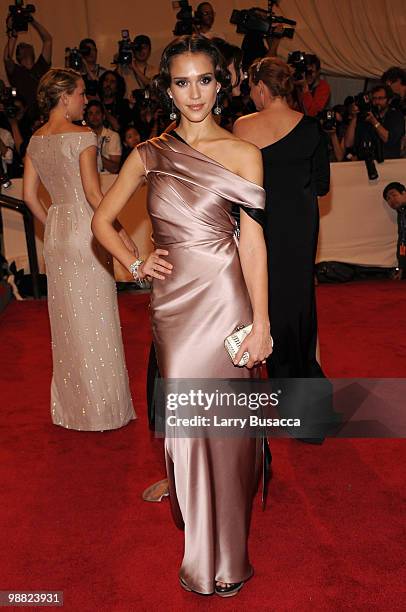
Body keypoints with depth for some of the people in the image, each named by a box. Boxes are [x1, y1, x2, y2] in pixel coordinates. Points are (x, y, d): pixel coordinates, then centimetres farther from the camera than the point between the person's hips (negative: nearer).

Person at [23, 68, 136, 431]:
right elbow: (94, 194, -20)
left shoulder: (36, 141, 9)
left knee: (67, 320, 15)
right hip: (85, 229, -7)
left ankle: (72, 405, 28)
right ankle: (104, 406, 13)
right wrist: (125, 238, -17)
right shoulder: (82, 136, -13)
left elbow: (30, 195, 9)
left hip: (55, 233, 7)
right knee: (95, 319, 3)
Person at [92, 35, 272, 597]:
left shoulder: (243, 154, 1)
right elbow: (102, 221, 14)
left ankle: (226, 551, 30)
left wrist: (261, 322, -7)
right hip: (172, 299, 2)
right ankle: (202, 547, 37)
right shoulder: (149, 154, 7)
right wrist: (136, 264, 0)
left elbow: (254, 241, -3)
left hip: (225, 297, -2)